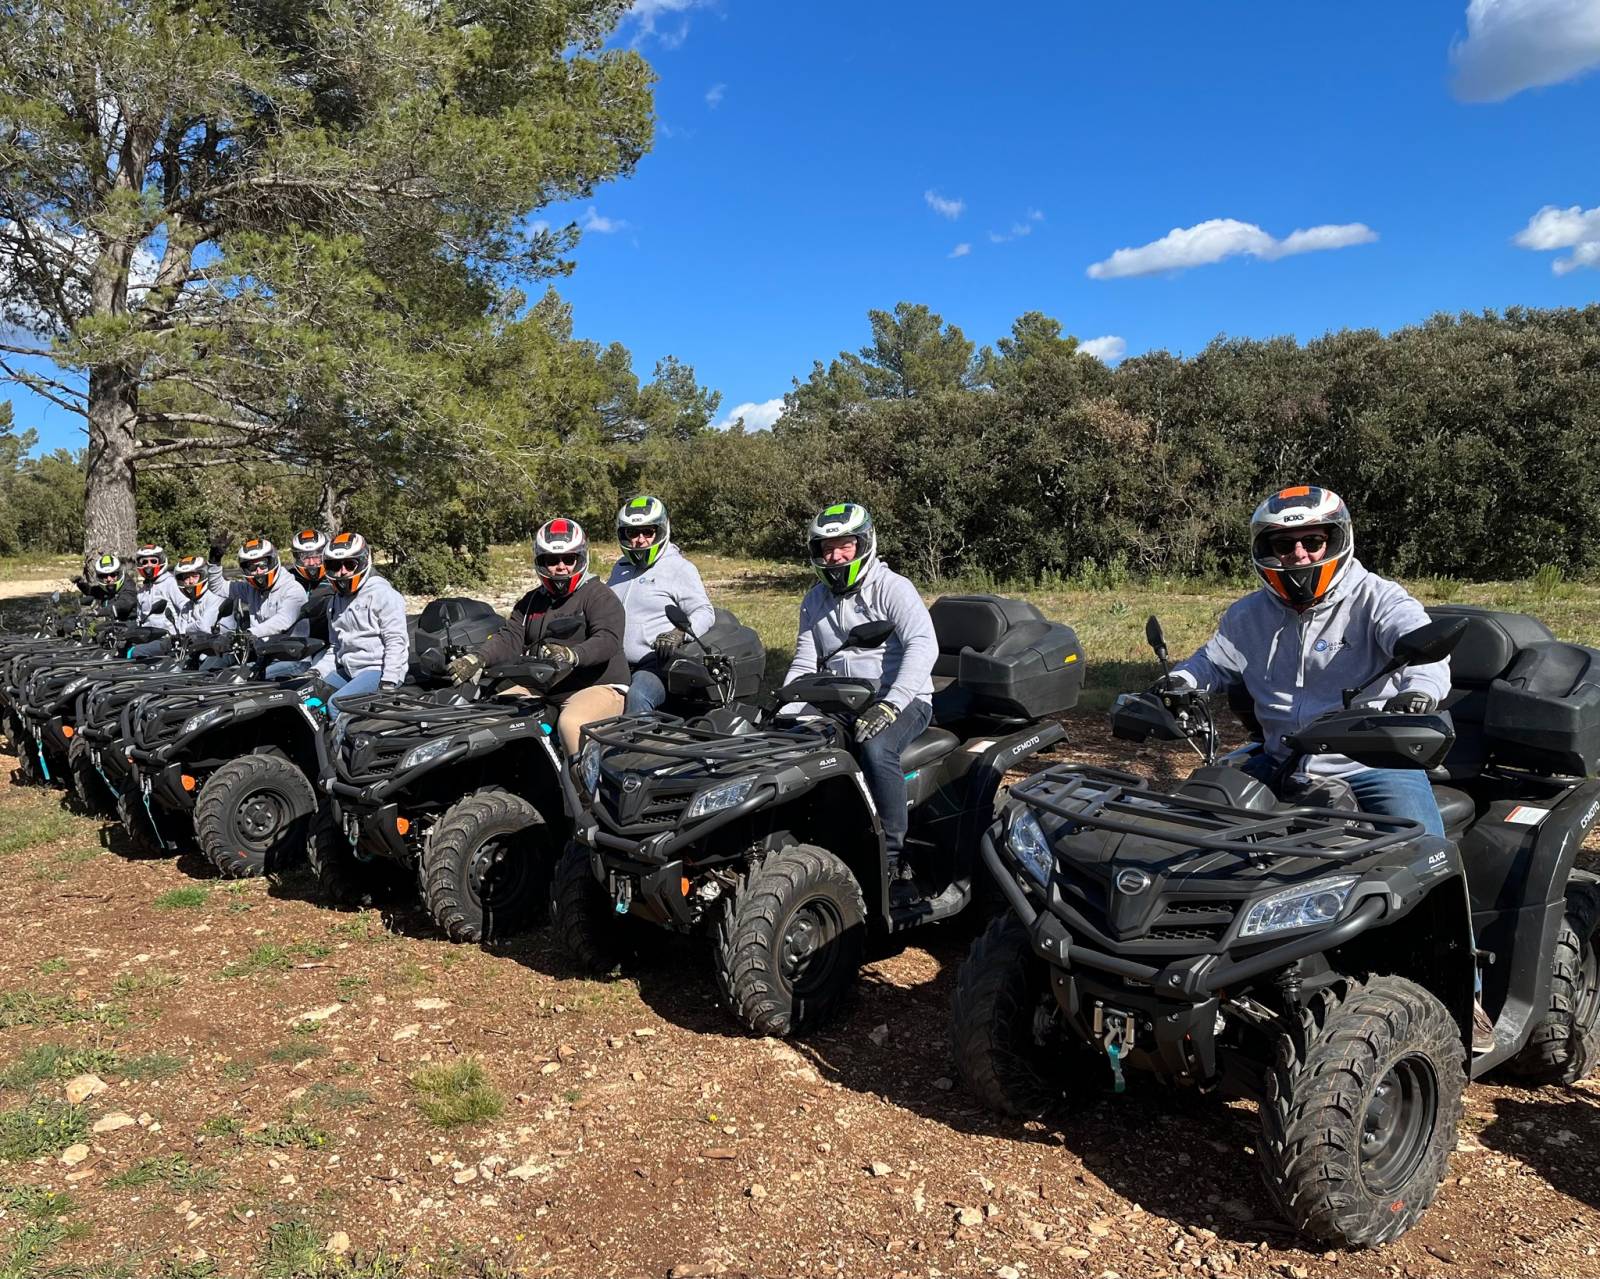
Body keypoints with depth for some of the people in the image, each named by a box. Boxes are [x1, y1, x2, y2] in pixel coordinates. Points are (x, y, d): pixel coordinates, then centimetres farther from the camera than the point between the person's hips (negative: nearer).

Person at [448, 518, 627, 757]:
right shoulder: (531, 602, 20)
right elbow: (510, 638, 6)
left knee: (571, 724, -35)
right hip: (541, 691, 7)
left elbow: (608, 640, -17)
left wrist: (573, 655, -37)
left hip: (597, 686, -6)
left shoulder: (600, 596, -1)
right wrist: (478, 658, -15)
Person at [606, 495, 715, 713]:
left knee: (636, 697, -35)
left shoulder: (680, 568, 2)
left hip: (657, 665, -6)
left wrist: (680, 633, -22)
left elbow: (704, 612, -3)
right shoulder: (620, 568, 24)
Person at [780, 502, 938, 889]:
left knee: (875, 748, -36)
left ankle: (893, 858, -25)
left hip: (903, 700, -6)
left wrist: (890, 706, -32)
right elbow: (803, 663, 15)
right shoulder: (814, 601, 14)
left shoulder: (892, 588, -6)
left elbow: (923, 645, -20)